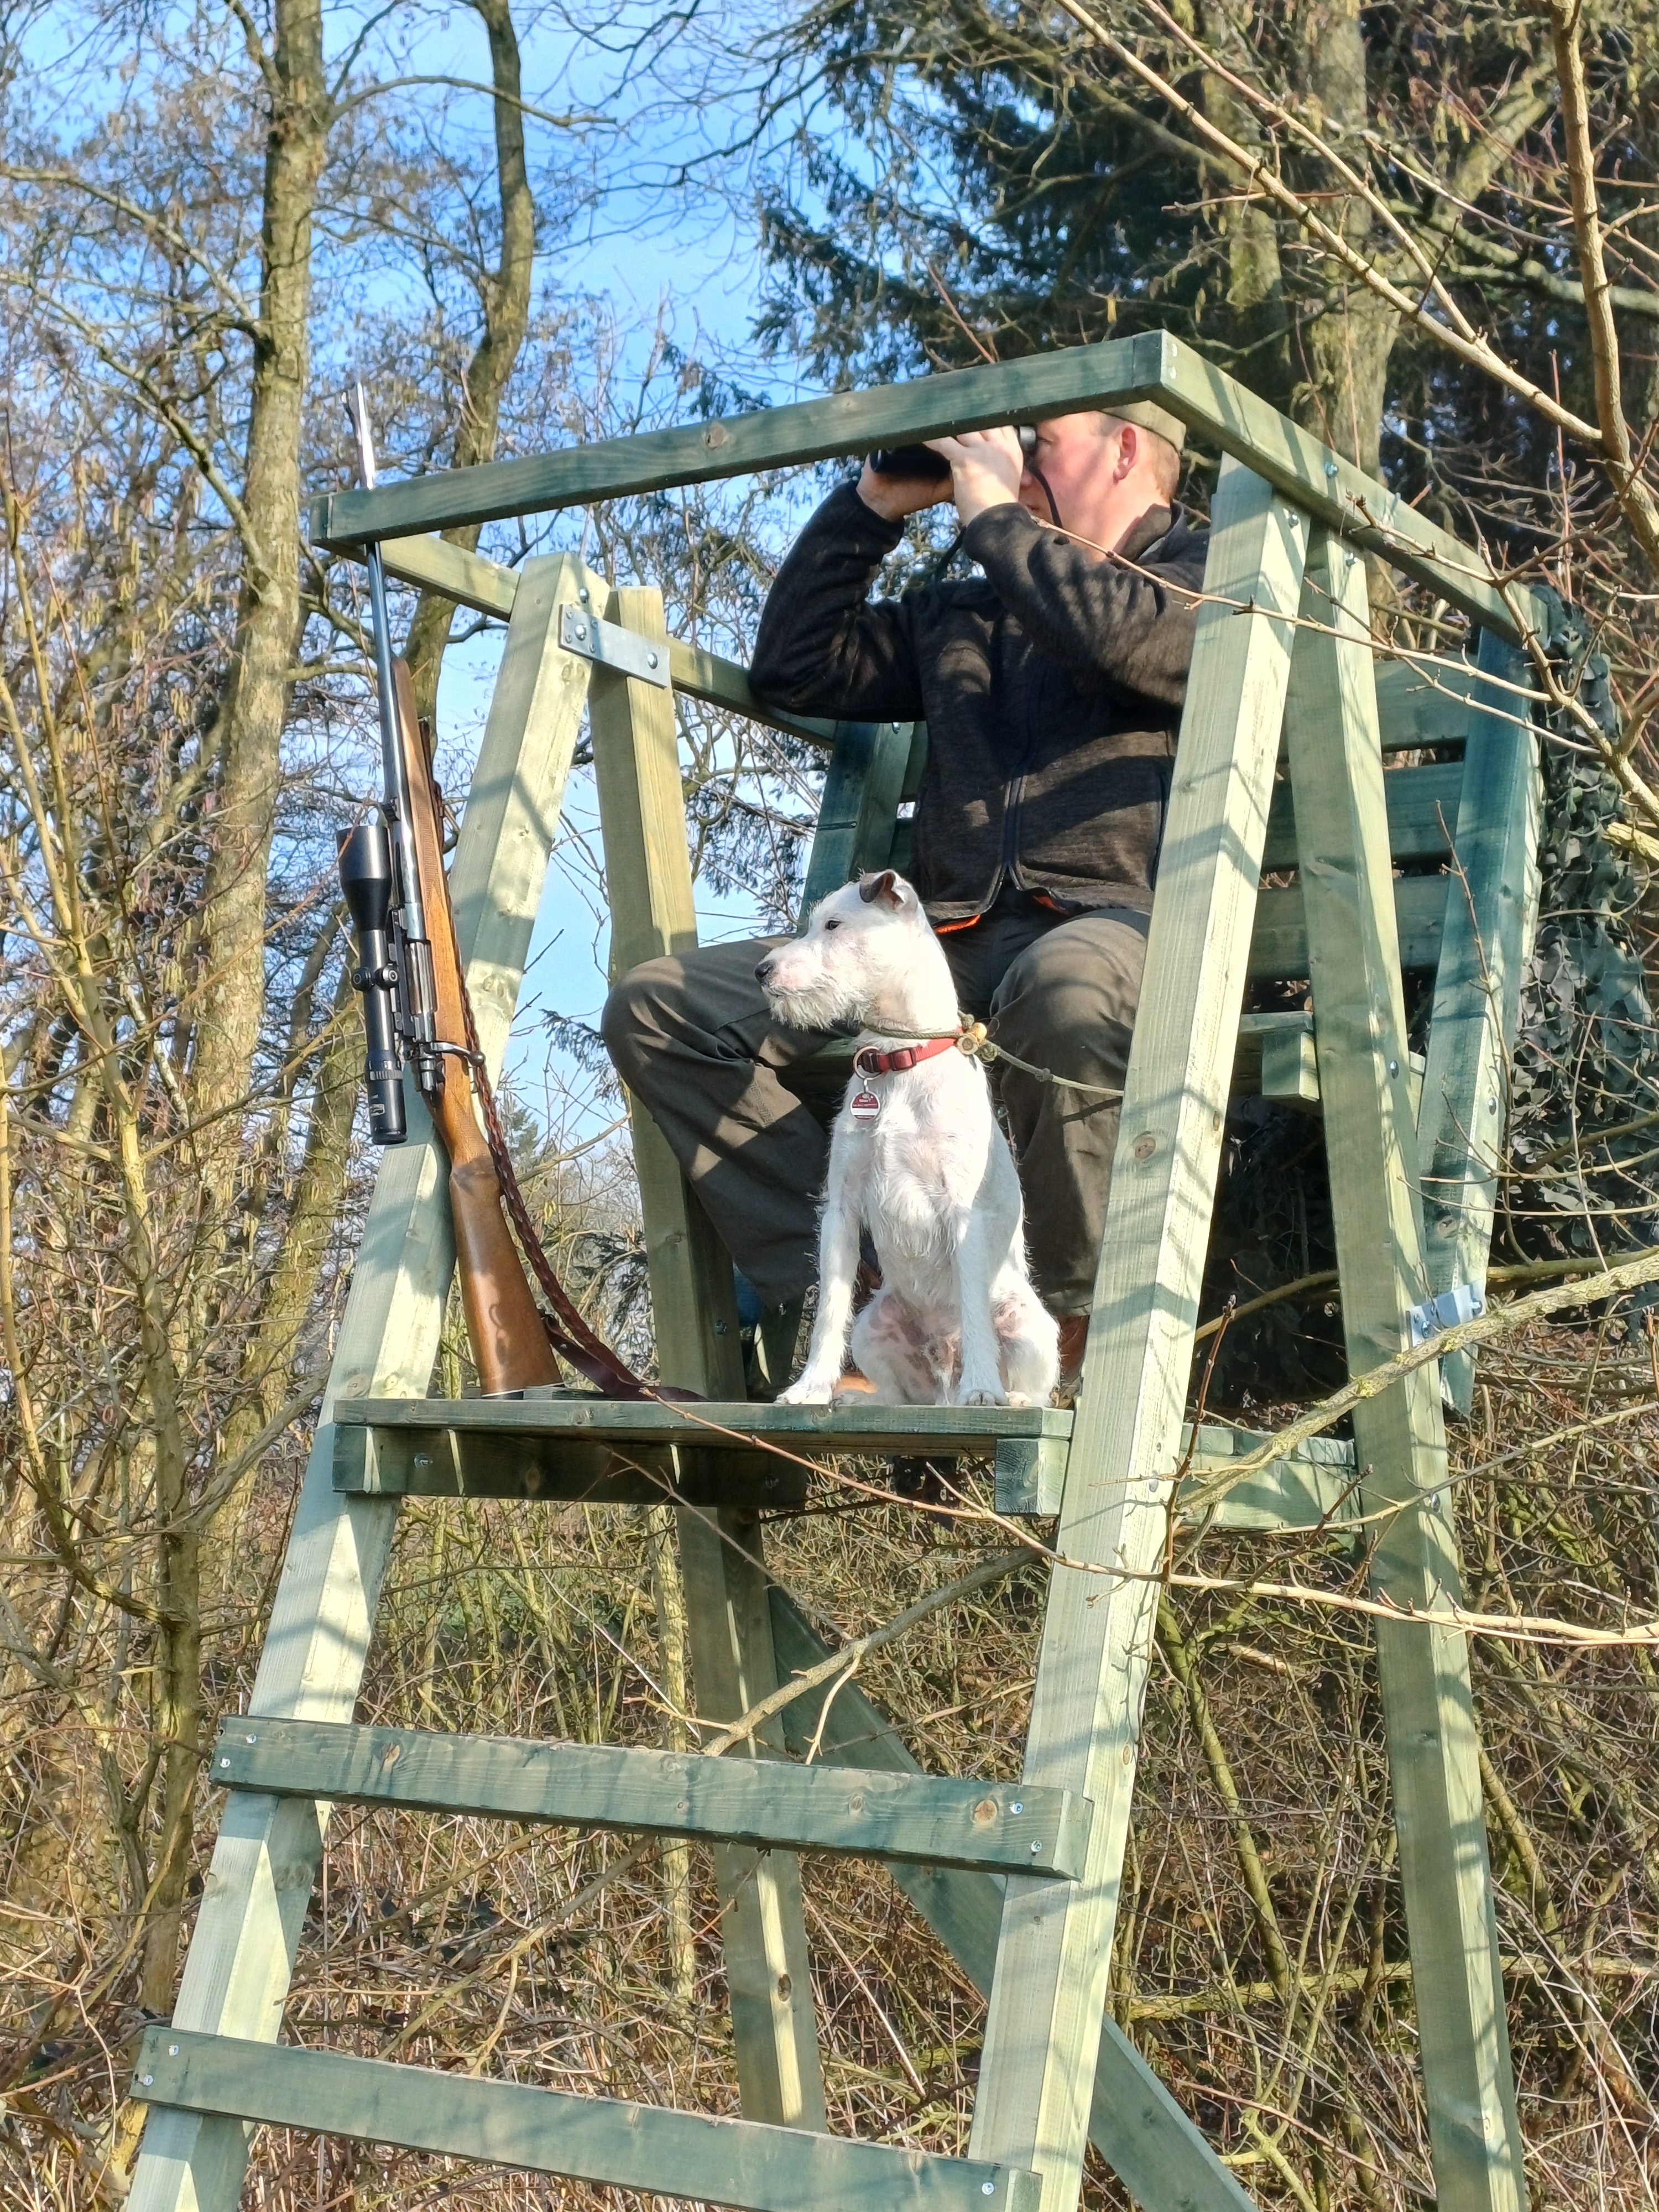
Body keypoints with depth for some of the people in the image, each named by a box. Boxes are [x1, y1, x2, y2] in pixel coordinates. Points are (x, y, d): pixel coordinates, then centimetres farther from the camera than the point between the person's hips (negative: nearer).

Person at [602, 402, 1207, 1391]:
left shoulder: (1207, 572, 12)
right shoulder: (962, 613, 31)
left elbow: (1138, 642, -12)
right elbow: (795, 668, 29)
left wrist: (993, 515, 0)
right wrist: (873, 508, 22)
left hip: (1119, 927, -6)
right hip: (948, 948, 7)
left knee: (1062, 988, -45)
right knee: (660, 1005, -8)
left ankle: (1076, 1335, -23)